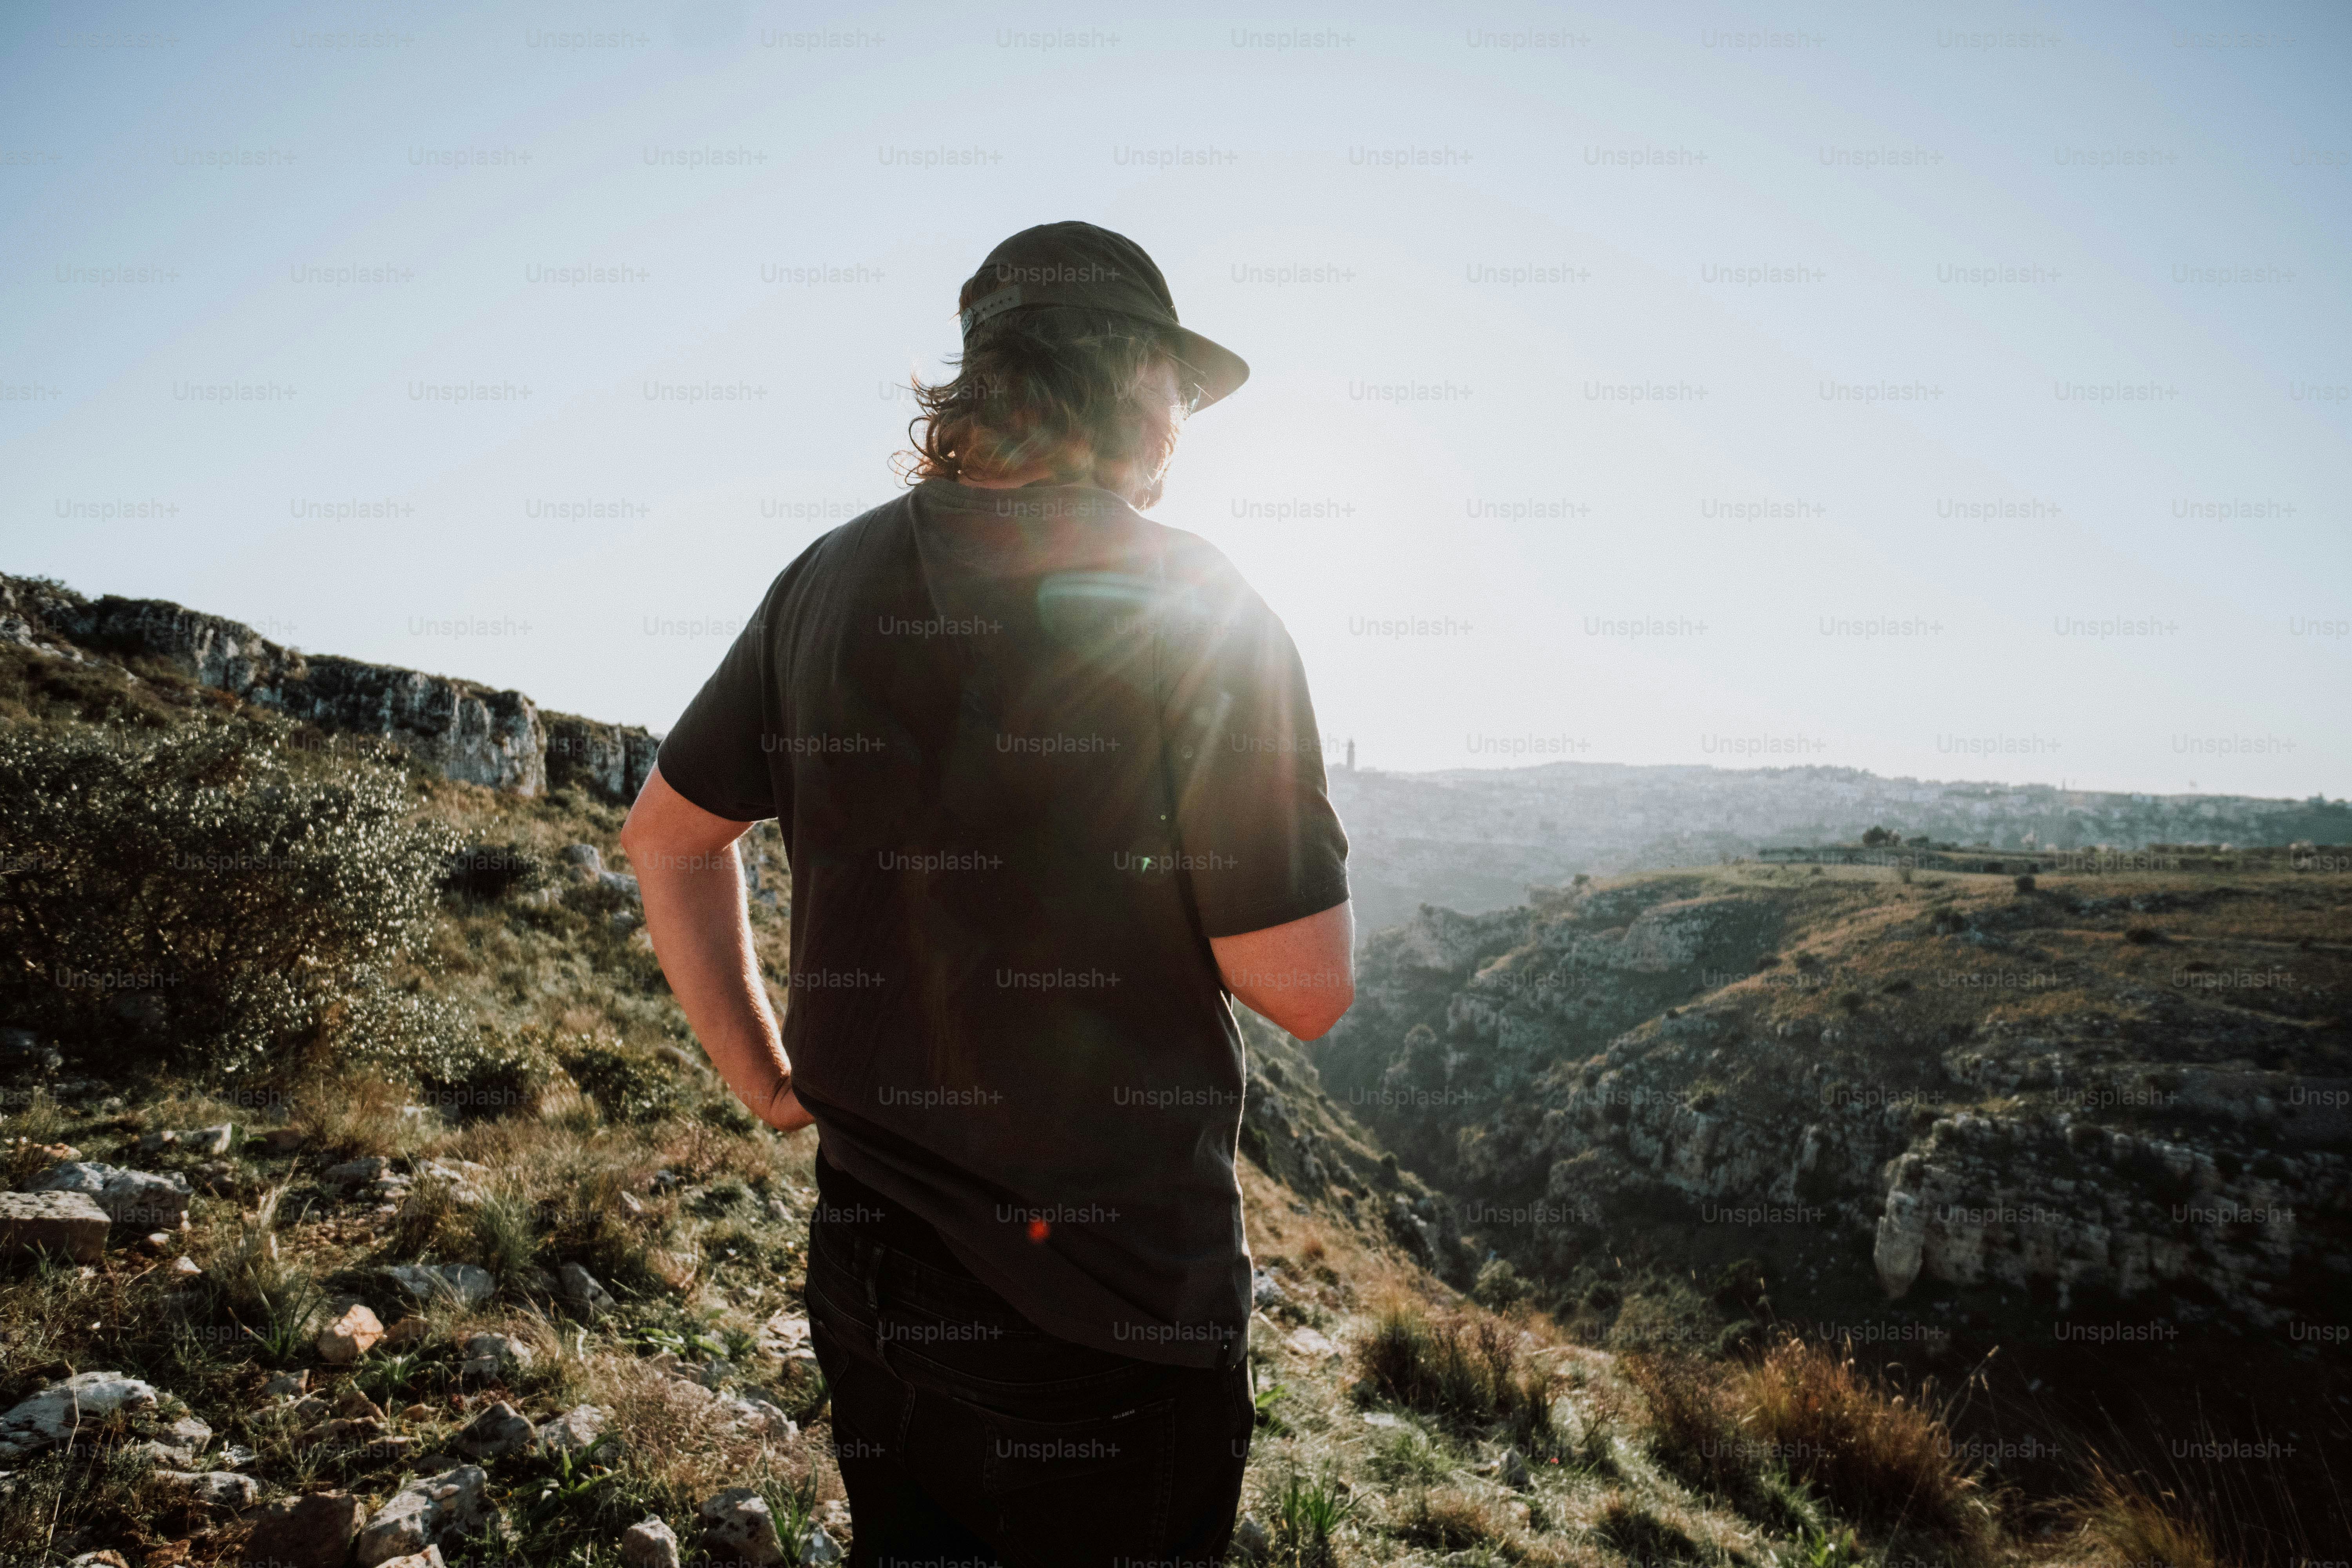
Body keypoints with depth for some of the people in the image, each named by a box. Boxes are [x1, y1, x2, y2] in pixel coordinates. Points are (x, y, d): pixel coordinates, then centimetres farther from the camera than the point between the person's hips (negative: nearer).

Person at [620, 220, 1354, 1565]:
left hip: (871, 1266, 5)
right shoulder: (1199, 610, -17)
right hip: (1114, 1301, -5)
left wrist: (767, 1079, 15)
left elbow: (667, 835, 10)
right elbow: (1309, 991, -17)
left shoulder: (831, 582, 1)